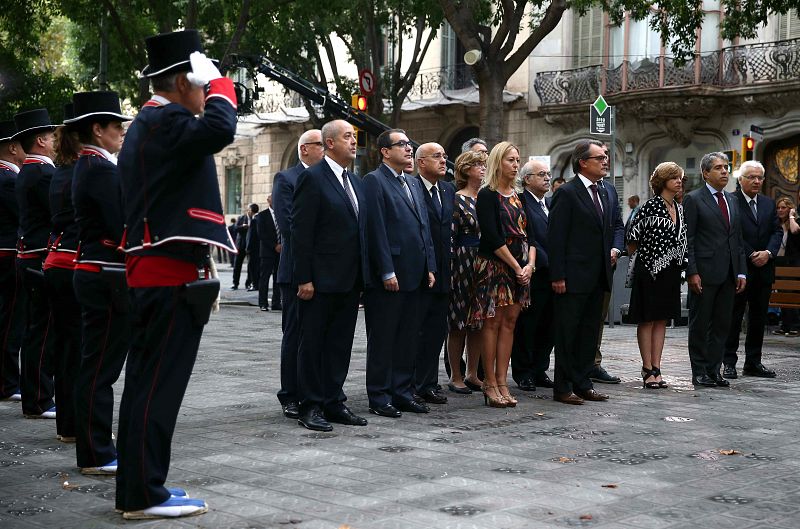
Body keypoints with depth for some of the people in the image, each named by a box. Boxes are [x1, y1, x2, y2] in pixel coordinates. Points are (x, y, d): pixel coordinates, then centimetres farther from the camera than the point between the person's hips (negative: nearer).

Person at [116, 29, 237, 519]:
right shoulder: (165, 119, -13)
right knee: (158, 385, -6)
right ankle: (145, 495, -1)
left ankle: (136, 487, 20)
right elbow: (219, 130, -32)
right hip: (173, 275, -11)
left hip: (153, 273, 11)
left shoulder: (147, 123, 20)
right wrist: (221, 84, -13)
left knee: (146, 382, 13)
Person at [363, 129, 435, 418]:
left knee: (408, 338, 12)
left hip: (414, 275, 8)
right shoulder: (374, 181, -7)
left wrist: (429, 267, 11)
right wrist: (387, 272, -17)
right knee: (382, 338, 0)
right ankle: (379, 397, 7)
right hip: (387, 278, -8)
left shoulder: (414, 184, 18)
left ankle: (403, 392, 20)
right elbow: (376, 230, -14)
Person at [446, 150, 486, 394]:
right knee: (458, 323, 1)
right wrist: (451, 269, -13)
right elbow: (450, 237, -9)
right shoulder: (457, 200, -7)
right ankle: (455, 377, 8)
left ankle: (472, 374, 18)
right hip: (463, 265, -6)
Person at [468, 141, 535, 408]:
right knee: (492, 323, -4)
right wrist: (516, 266, -15)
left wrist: (530, 264, -4)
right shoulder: (487, 195, -6)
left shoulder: (518, 196, 15)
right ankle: (490, 384, 0)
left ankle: (502, 383, 8)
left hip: (520, 268, 7)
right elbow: (493, 237, -15)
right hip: (494, 265, -7)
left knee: (509, 323, 5)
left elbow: (528, 234, 12)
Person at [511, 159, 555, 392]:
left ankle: (540, 371, 20)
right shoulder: (521, 203, -9)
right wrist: (549, 264, -15)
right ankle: (523, 374, 11)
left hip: (551, 276, 7)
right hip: (533, 276, -7)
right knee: (526, 327, 2)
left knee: (548, 328, 10)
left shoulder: (550, 203, 17)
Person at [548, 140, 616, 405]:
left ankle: (583, 384, 21)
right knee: (567, 332, 0)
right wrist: (557, 276, -17)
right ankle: (563, 388, 7)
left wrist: (612, 249, 7)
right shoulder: (567, 193, -10)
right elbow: (556, 238, -13)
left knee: (590, 331, 12)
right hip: (573, 278, -8)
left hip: (597, 278, 8)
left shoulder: (604, 194, 15)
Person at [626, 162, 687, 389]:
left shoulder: (679, 208, 11)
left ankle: (656, 368, 11)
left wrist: (681, 266, 13)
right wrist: (632, 255, -3)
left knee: (662, 319, 8)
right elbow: (634, 237, -11)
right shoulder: (651, 206, -12)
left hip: (671, 271, 7)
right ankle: (648, 370, 4)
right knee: (647, 319, 0)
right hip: (650, 269, -7)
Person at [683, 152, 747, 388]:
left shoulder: (732, 200, 15)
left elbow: (738, 239, 16)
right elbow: (687, 239, -8)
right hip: (704, 272, -6)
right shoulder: (694, 199, -4)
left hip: (728, 274, 6)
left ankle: (714, 370, 16)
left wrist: (741, 271, 9)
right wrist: (692, 272, -15)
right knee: (700, 324, 2)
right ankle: (700, 372, 8)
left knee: (722, 324, 9)